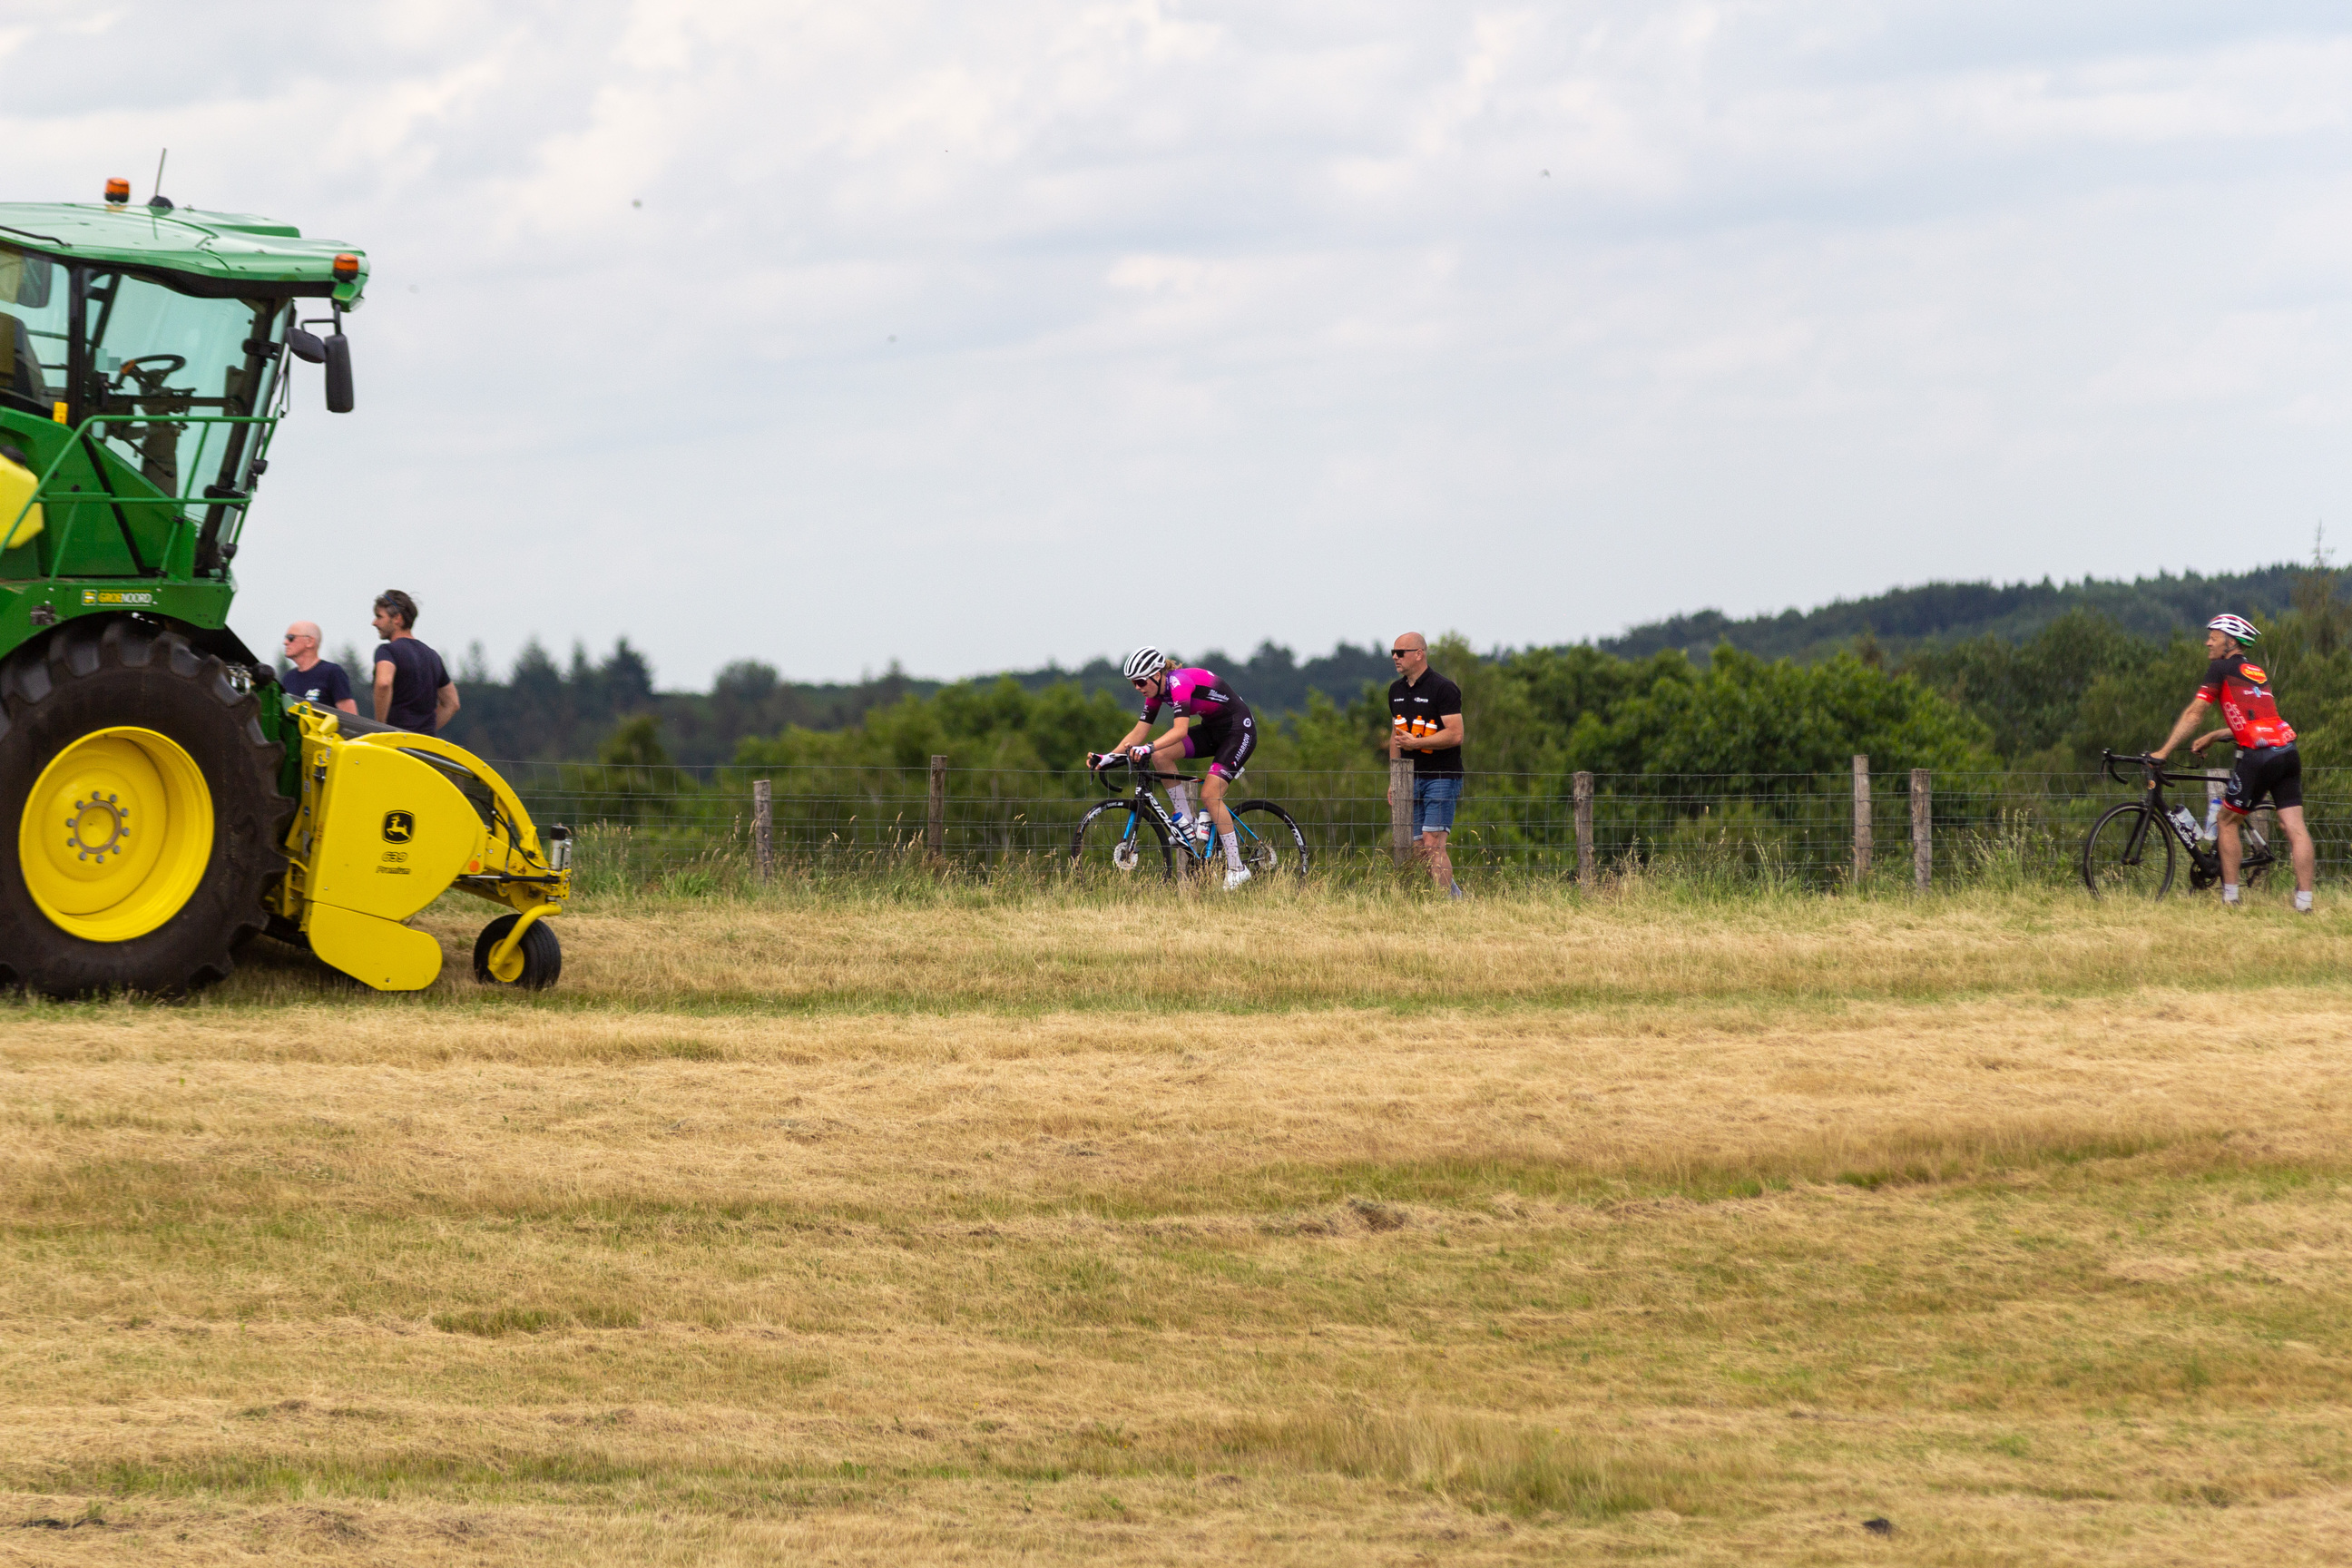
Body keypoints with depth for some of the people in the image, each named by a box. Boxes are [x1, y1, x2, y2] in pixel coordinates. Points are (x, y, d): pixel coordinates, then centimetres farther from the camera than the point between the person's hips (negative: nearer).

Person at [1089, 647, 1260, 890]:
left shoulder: (1179, 683, -26)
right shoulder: (1157, 691, 0)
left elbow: (1180, 730, -39)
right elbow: (1139, 732, 1)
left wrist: (1147, 748, -52)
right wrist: (1108, 757, -11)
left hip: (1239, 730, -8)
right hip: (1212, 730, 8)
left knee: (1210, 794, -19)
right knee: (1160, 755, -13)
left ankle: (1237, 869, -13)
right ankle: (1185, 822, -4)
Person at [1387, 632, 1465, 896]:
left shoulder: (1443, 689, -11)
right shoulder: (1396, 690, 13)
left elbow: (1455, 735, -17)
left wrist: (1415, 743, -18)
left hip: (1442, 777, -8)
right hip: (1411, 778, 8)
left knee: (1433, 844, -15)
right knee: (1418, 848, 6)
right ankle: (1456, 894, 20)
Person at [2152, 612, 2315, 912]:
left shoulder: (2221, 669, 4)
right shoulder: (2259, 673, 24)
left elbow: (2193, 714, 3)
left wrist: (2163, 752, 8)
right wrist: (2212, 737, 38)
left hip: (2257, 755, -6)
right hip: (2287, 750, 6)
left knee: (2228, 822, 9)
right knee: (2295, 828, 1)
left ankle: (2230, 897, 9)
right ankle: (2304, 902, -4)